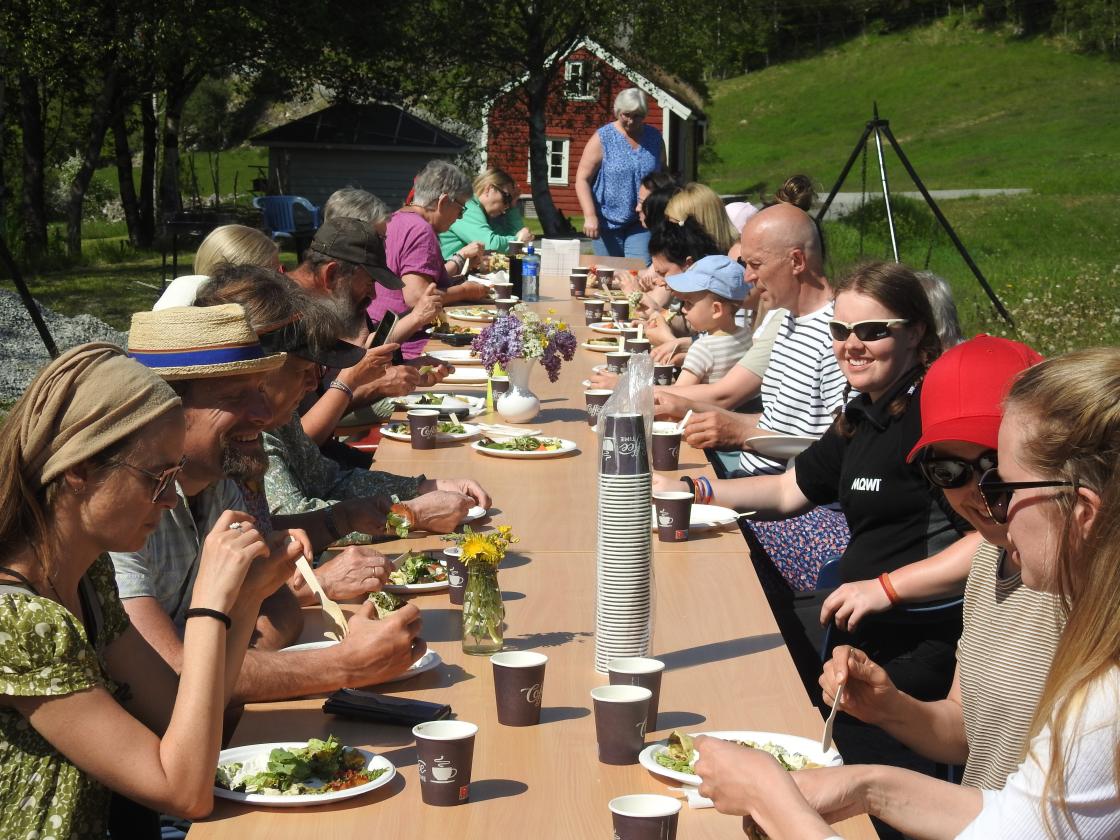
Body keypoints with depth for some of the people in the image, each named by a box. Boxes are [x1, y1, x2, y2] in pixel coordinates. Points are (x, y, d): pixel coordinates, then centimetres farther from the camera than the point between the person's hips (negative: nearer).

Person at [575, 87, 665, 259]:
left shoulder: (655, 138, 8)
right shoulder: (603, 138, -2)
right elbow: (582, 179, -5)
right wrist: (590, 216, -16)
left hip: (641, 225, 2)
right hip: (607, 223, -2)